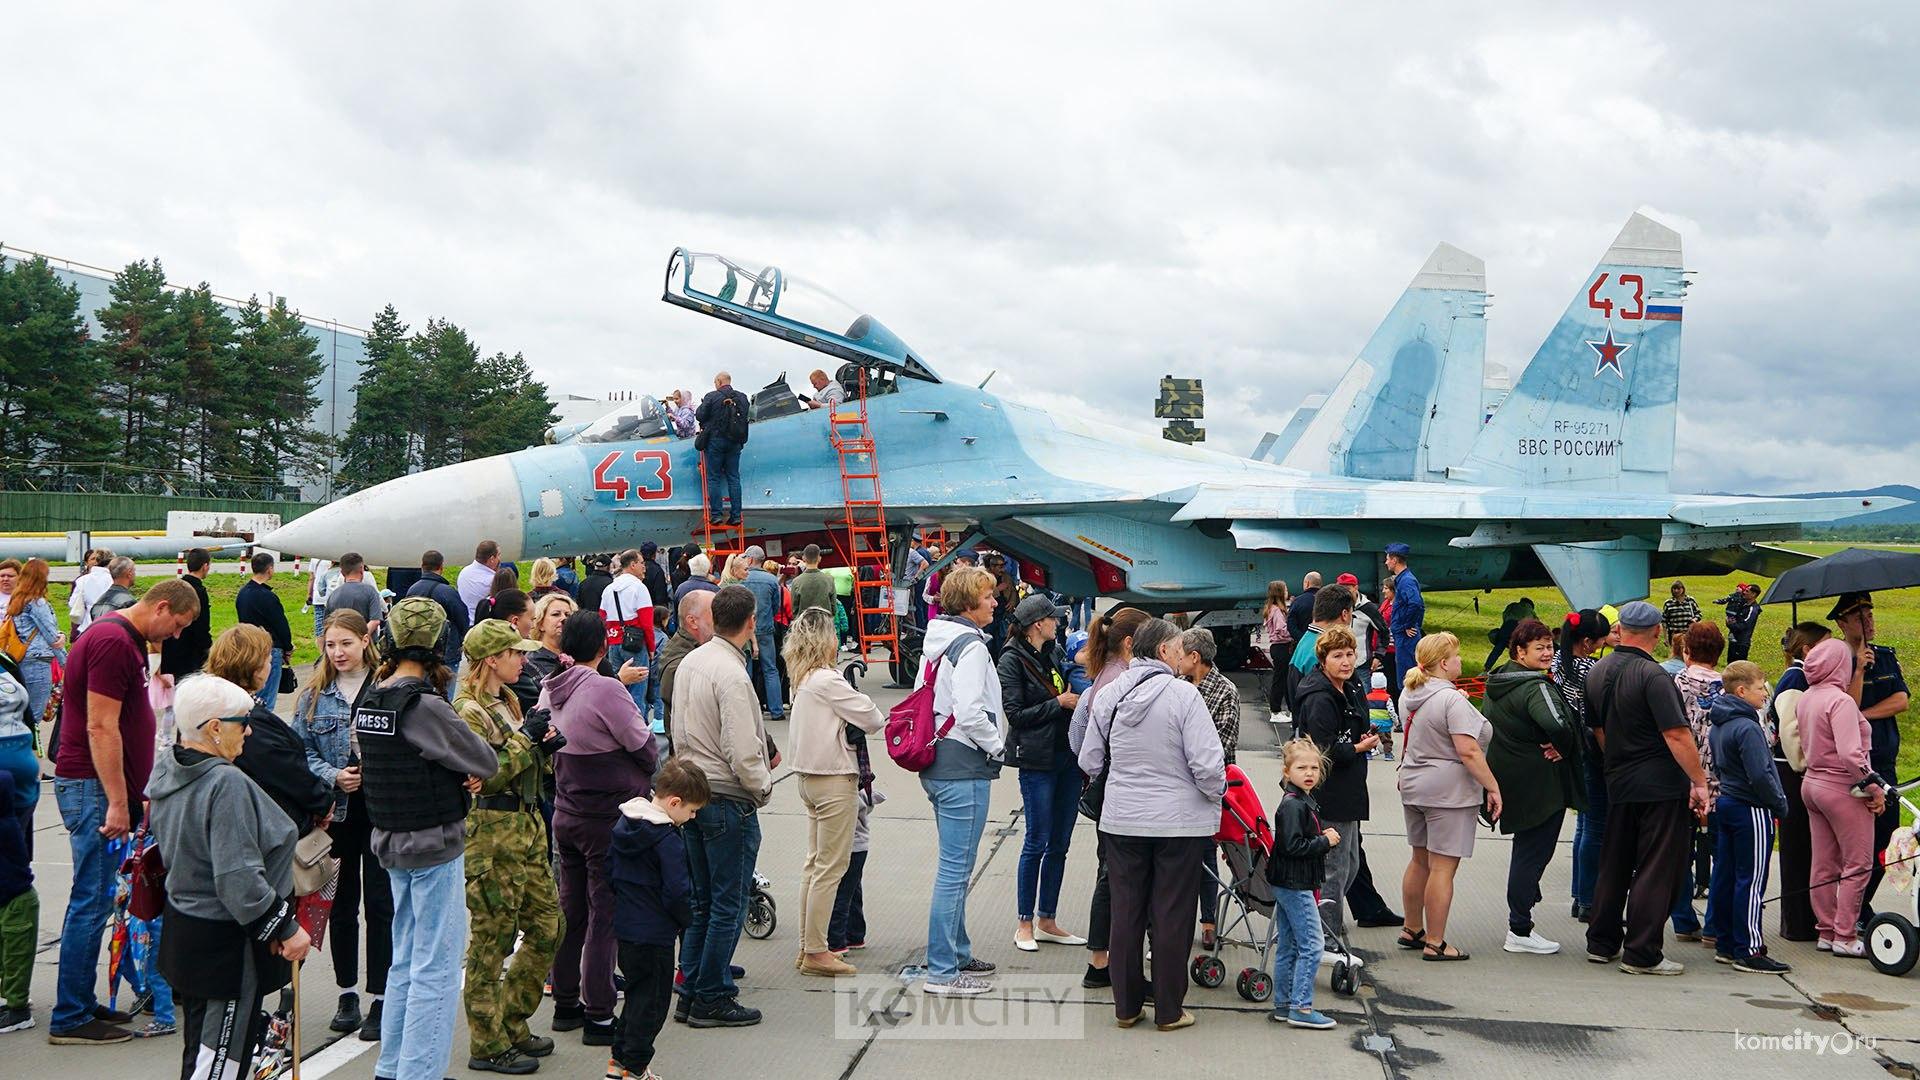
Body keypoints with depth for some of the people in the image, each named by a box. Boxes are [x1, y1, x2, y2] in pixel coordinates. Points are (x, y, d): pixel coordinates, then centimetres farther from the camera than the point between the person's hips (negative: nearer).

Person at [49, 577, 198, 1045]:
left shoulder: (125, 640, 16)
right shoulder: (112, 642, -17)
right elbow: (100, 728, -22)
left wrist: (128, 794, 23)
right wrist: (117, 801, -22)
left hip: (106, 786, 10)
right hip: (92, 786, -10)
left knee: (98, 899, 14)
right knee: (92, 901, -6)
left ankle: (82, 1003, 20)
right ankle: (70, 1018, 0)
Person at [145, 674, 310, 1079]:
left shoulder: (166, 770, 4)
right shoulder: (226, 784, -25)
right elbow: (238, 878, -28)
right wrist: (286, 928, -18)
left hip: (183, 922, 9)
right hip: (227, 941, -9)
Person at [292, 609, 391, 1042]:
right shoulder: (314, 695, 5)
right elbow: (300, 751, 3)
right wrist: (333, 776, -13)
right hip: (336, 811, 3)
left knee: (380, 904, 2)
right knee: (341, 904, 12)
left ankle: (379, 1000, 10)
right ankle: (347, 994, 25)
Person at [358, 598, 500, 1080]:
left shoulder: (369, 702, 4)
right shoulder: (425, 706, -21)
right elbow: (487, 763, -15)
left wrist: (455, 775, -6)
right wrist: (471, 769, 6)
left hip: (391, 841, 8)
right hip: (435, 845, -8)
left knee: (406, 961, 19)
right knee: (436, 968, -1)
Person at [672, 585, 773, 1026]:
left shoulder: (689, 662, 6)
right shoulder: (731, 673, -21)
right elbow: (743, 752, -23)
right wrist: (764, 787, -8)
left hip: (693, 792, 9)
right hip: (729, 799, -9)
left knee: (702, 900, 17)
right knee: (728, 904, 2)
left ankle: (692, 989, 24)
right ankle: (712, 998, 7)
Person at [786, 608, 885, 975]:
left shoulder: (802, 680, 9)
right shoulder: (828, 681, -18)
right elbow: (872, 719, -14)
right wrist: (878, 718, 7)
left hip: (810, 777, 9)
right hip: (835, 779, -9)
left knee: (815, 863, 15)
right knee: (831, 868, -3)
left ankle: (809, 946, 21)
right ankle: (815, 953, 1)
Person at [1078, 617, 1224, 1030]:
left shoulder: (1108, 695, -1)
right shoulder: (1182, 694, -16)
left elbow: (1089, 761, 7)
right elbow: (1207, 764, -18)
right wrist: (1216, 794, 2)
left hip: (1121, 821, 4)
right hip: (1179, 823, -4)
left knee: (1126, 912, 13)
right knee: (1172, 916, 7)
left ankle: (1126, 1006, 21)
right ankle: (1169, 1010, 15)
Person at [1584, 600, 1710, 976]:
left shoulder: (1597, 673, 9)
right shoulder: (1652, 675, -16)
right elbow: (1677, 735, -20)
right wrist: (1700, 782, -15)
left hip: (1618, 785, 7)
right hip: (1662, 786, -7)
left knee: (1614, 865, 16)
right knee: (1656, 870, -1)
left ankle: (1602, 943, 22)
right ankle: (1642, 954, 0)